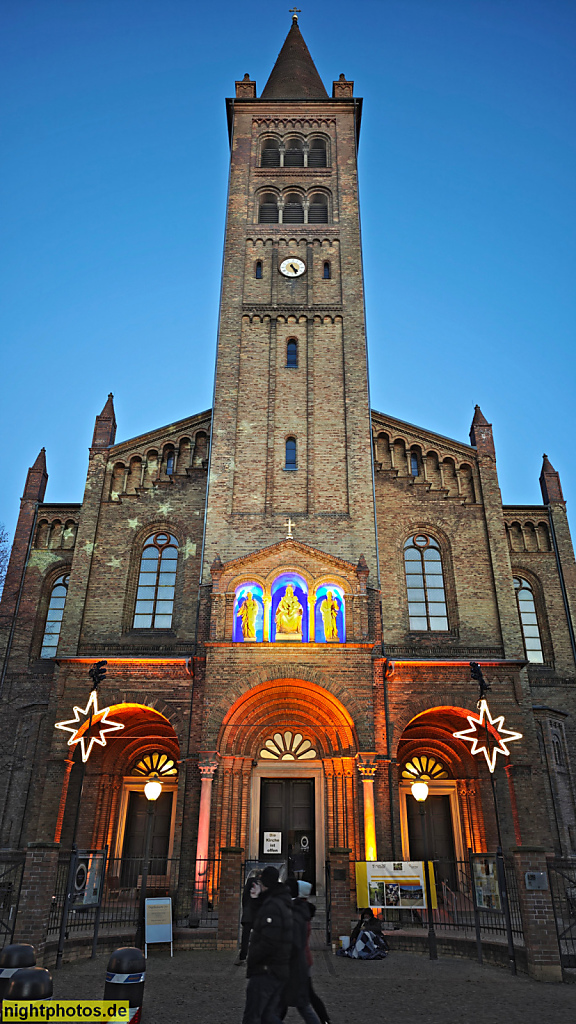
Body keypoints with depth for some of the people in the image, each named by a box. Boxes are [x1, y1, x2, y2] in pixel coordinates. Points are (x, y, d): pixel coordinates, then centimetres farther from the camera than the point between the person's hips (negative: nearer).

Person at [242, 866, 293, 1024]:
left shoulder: (271, 906, -20)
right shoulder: (284, 904, 11)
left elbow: (268, 942, -25)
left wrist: (250, 960, -11)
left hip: (265, 971, -9)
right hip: (280, 971, 9)